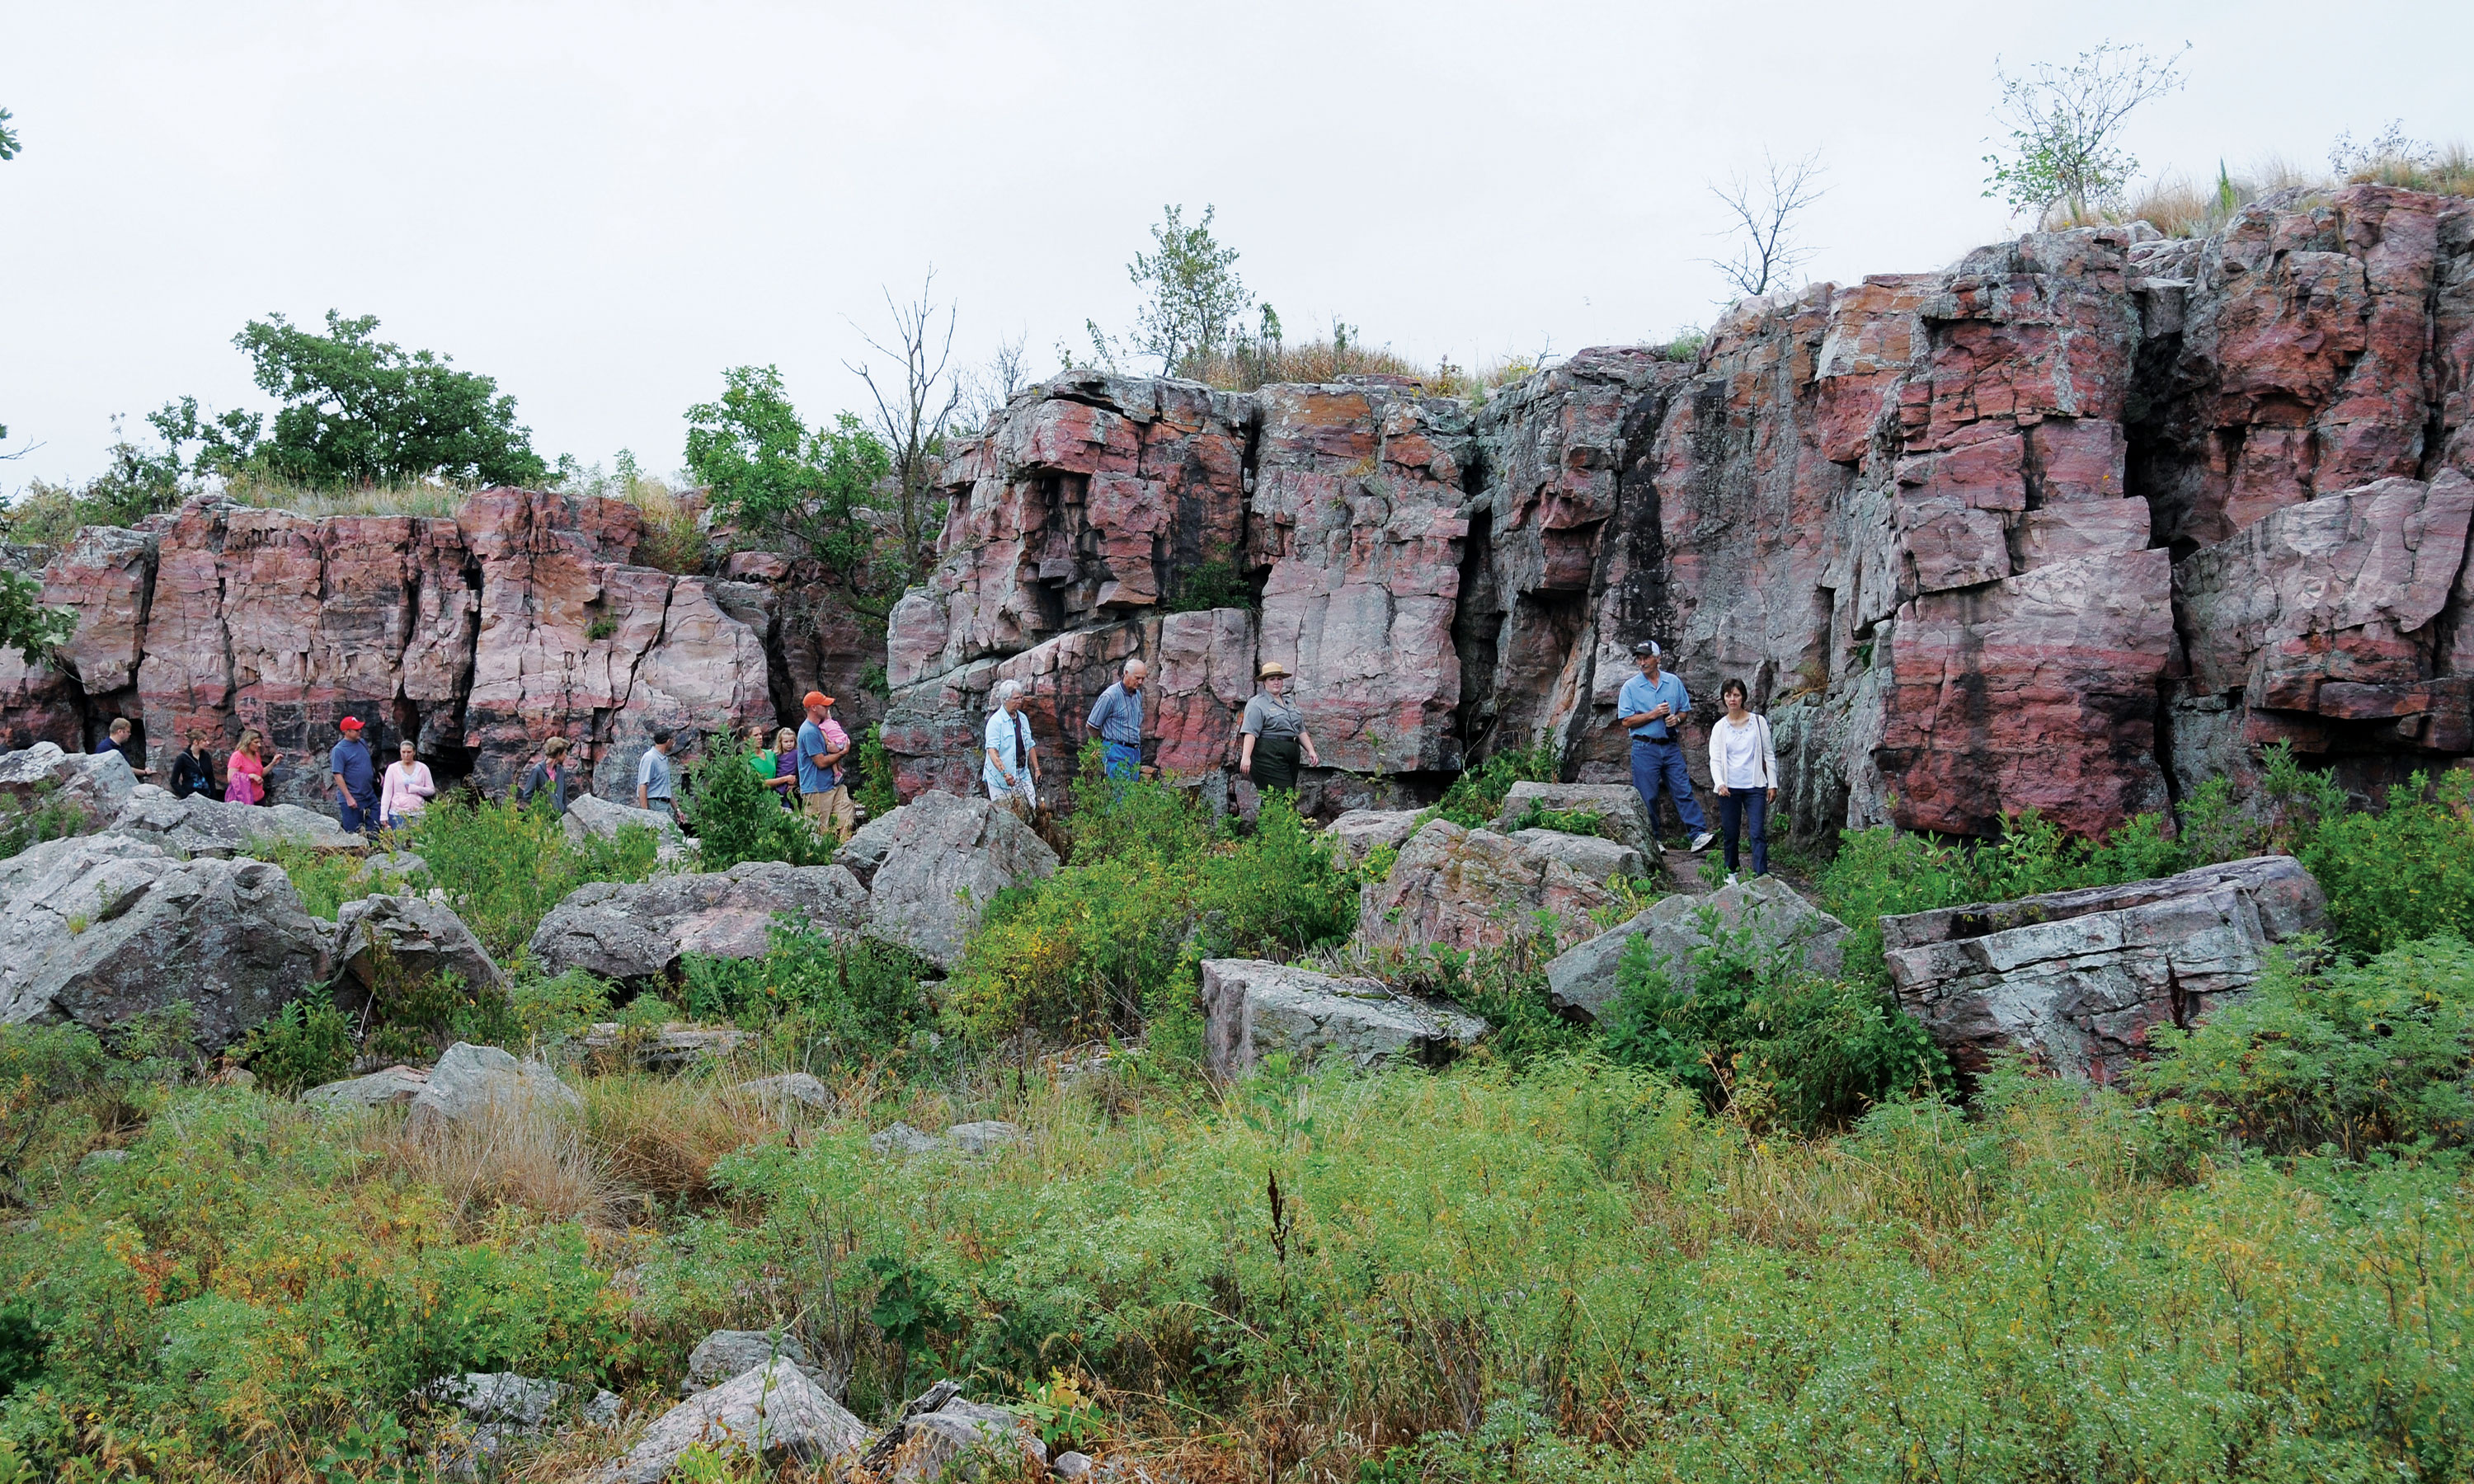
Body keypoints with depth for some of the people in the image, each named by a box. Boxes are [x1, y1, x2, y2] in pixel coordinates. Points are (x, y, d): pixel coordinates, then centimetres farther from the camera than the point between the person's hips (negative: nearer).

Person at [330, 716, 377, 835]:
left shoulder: (362, 743, 10)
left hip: (370, 797, 7)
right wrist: (349, 798, -20)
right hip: (352, 800, -7)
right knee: (353, 833, -2)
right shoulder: (339, 750, -12)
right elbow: (338, 775, -16)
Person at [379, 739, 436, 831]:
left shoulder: (422, 768, 7)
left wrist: (414, 789, -9)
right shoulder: (393, 768, 5)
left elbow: (431, 790, 7)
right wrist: (384, 816, -4)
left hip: (418, 813, 1)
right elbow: (386, 793, 3)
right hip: (398, 813, -1)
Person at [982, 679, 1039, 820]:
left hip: (1023, 775, 7)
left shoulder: (1023, 719, 10)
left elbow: (1030, 746, 20)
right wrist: (1004, 772, -35)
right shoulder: (996, 721, -13)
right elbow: (992, 750, -23)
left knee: (1031, 807, 0)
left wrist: (1036, 769, 15)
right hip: (1000, 778, -7)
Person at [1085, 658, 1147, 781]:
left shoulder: (1138, 695, 13)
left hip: (1135, 752, 8)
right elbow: (1090, 726, -6)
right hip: (1117, 752, -8)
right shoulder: (1110, 696, -12)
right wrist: (1104, 744, 8)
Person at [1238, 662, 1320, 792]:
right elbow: (1250, 733, -14)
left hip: (1291, 757, 8)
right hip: (1269, 756, -8)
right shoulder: (1257, 704, -3)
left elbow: (1301, 731, 26)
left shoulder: (1289, 703, 22)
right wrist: (1246, 757, -25)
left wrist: (1310, 750, 16)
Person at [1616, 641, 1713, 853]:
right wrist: (1654, 714, -13)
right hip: (1645, 748, -2)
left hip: (1671, 746, 2)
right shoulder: (1630, 687, 0)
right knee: (1647, 797, 0)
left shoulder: (1674, 682, 9)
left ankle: (1698, 835, -10)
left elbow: (1685, 710, 18)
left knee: (1684, 791, -5)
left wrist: (1676, 718, -5)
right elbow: (1626, 721, -5)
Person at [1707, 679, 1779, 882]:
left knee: (1758, 832, -10)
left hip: (1754, 787, -1)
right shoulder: (1719, 727, 6)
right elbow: (1715, 760, 2)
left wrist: (1773, 784, 5)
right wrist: (1719, 784, -15)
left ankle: (1761, 876, -14)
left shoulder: (1758, 722, 5)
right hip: (1729, 788, 1)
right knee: (1730, 833, 6)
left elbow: (1769, 755, 9)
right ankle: (1730, 872, 24)